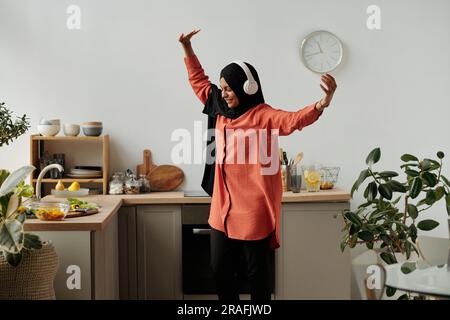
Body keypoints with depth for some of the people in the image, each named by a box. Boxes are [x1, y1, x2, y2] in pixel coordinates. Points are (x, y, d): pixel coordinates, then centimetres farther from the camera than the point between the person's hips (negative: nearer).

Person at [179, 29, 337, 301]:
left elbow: (294, 119, -28)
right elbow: (199, 81, 21)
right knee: (221, 268, 15)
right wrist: (188, 49, 19)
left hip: (254, 212, -7)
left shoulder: (263, 116, -11)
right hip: (223, 209, 7)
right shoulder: (221, 111, 8)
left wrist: (322, 104, -46)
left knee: (257, 271, 7)